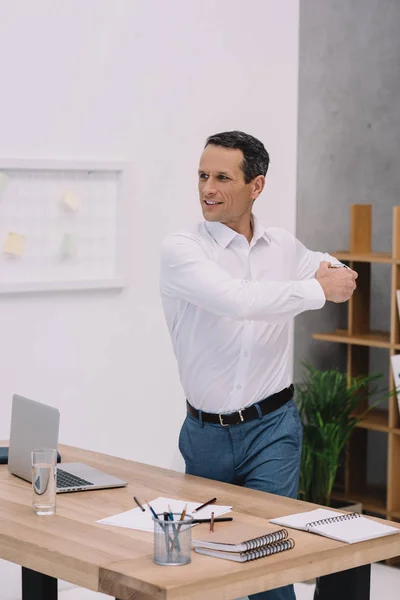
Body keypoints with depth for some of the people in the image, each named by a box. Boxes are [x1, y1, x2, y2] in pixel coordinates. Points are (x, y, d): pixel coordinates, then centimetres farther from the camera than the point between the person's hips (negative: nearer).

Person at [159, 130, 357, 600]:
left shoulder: (283, 246, 3)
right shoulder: (181, 249, -11)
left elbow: (323, 266, 26)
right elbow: (239, 299, -28)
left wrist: (332, 270, 2)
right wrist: (320, 289, -19)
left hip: (270, 428, 1)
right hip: (205, 433, 0)